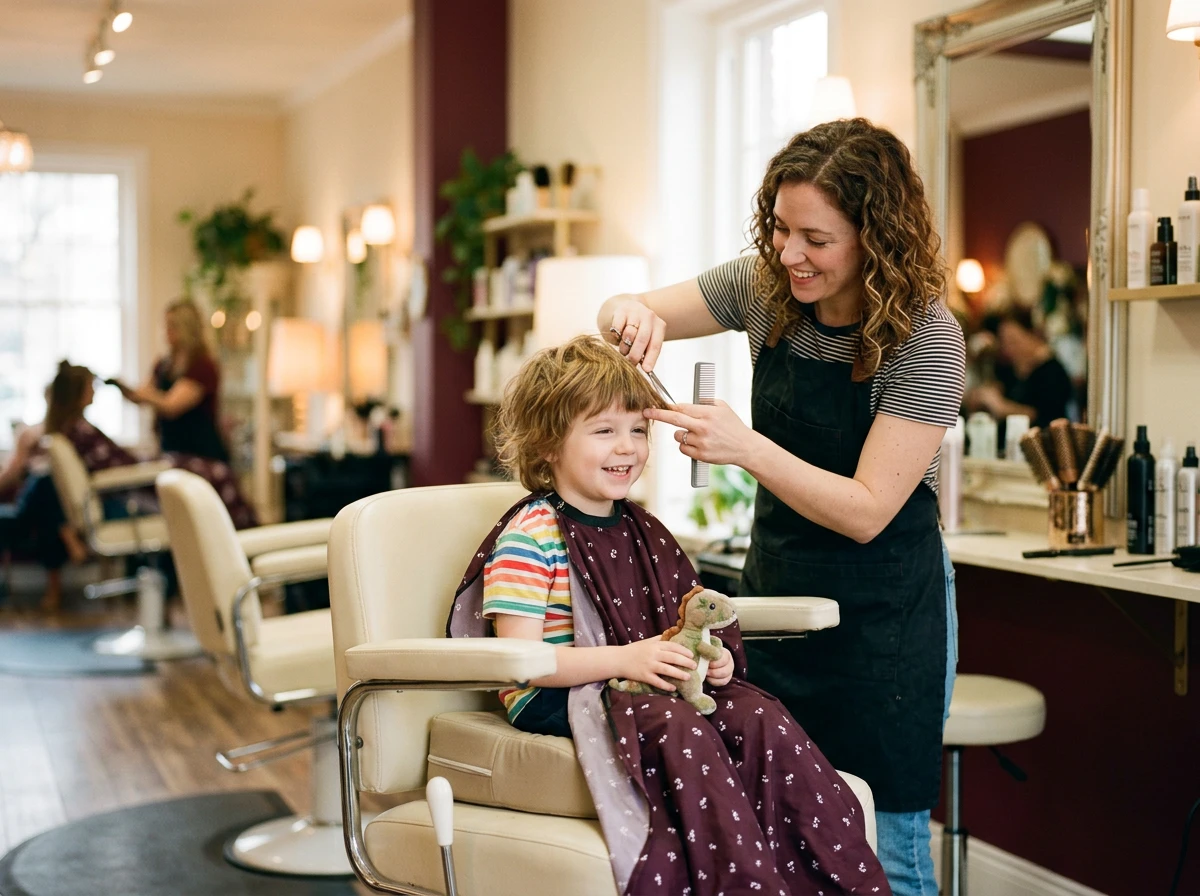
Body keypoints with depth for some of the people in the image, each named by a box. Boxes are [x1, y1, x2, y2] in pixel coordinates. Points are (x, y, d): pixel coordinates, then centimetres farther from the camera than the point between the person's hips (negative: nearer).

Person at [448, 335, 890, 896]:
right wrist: (625, 660, -24)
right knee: (678, 726, -34)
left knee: (759, 714, -19)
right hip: (558, 700, -7)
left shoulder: (642, 532, 17)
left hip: (650, 686, 7)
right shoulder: (528, 538, -9)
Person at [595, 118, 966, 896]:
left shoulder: (925, 336, -18)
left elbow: (866, 512, -20)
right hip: (775, 593, 5)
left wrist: (747, 447, -30)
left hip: (880, 618, -5)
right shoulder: (767, 286, -3)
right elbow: (623, 313, 7)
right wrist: (635, 315, -17)